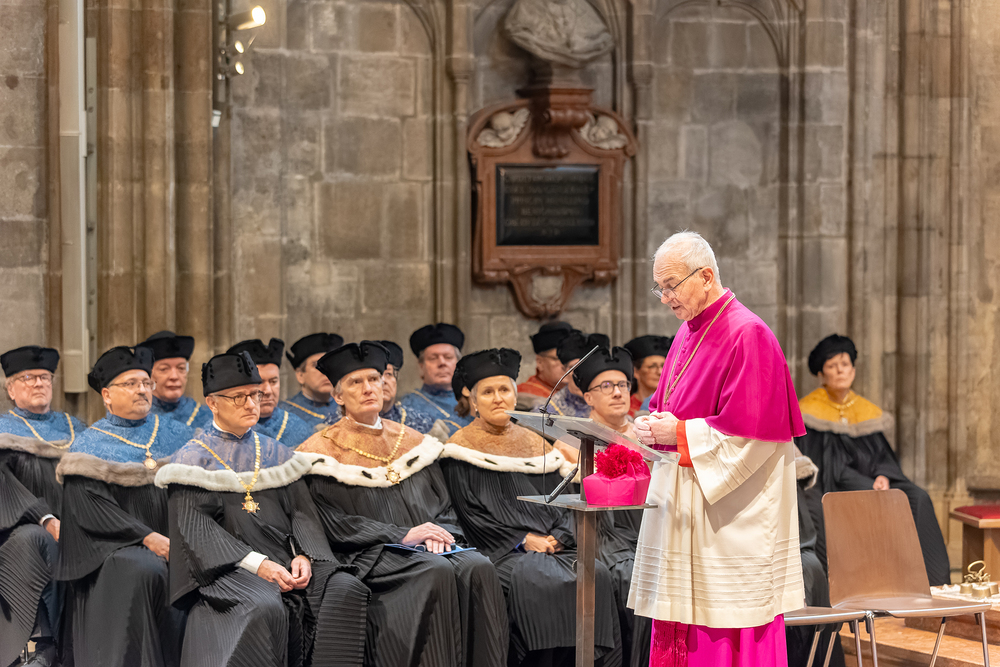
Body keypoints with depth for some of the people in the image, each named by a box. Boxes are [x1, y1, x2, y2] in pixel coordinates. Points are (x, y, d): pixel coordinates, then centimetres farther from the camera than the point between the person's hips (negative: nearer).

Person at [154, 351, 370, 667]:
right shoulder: (193, 459, 6)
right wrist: (256, 564, -18)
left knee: (346, 591, -23)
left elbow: (301, 512, 15)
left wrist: (303, 555, -8)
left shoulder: (276, 454, 21)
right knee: (265, 607, -37)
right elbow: (196, 528, -6)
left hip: (285, 561, 5)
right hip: (228, 568, -5)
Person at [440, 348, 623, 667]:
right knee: (535, 580, -33)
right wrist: (522, 541, -12)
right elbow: (471, 514, -4)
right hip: (499, 552, -4)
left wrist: (557, 538, -6)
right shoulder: (461, 448, 4)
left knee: (596, 574, -22)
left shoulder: (534, 444, 20)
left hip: (550, 544, 5)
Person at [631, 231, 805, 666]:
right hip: (683, 511, 9)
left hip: (729, 522, -9)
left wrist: (679, 434, -16)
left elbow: (751, 433, -18)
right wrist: (655, 427, 0)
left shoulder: (747, 335, -14)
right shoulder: (689, 332, 13)